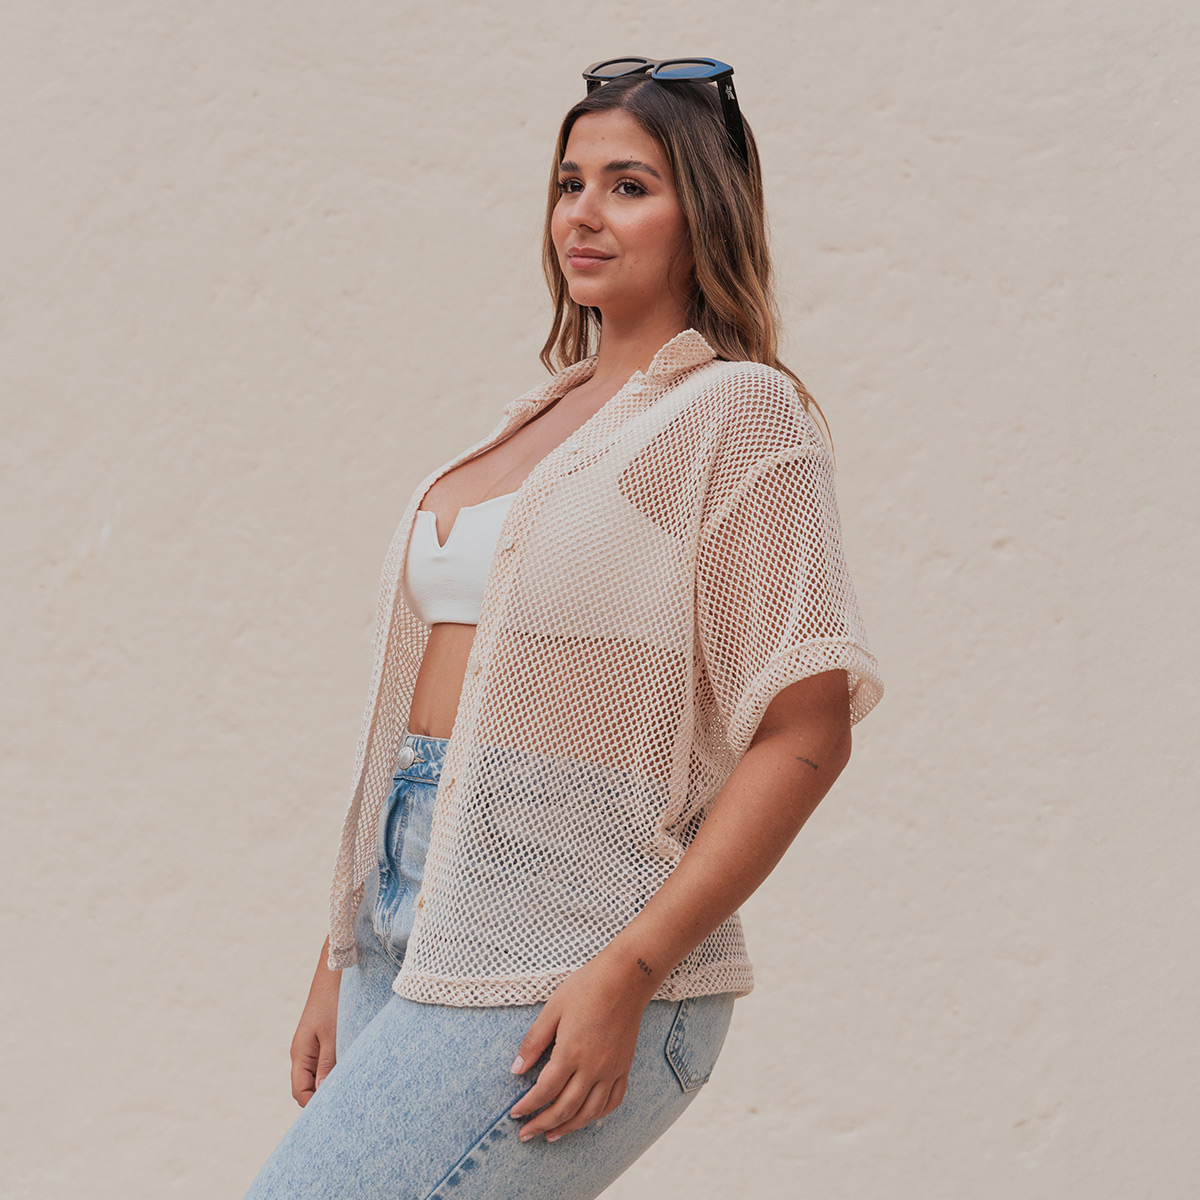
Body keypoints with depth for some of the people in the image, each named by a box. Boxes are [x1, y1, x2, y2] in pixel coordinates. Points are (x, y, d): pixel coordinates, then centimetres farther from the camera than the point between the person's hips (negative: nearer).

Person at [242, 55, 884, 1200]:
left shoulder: (737, 412, -4)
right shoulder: (536, 419, 18)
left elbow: (806, 732, -11)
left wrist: (626, 971, -17)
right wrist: (341, 961, 16)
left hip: (559, 969, -7)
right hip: (410, 936, 7)